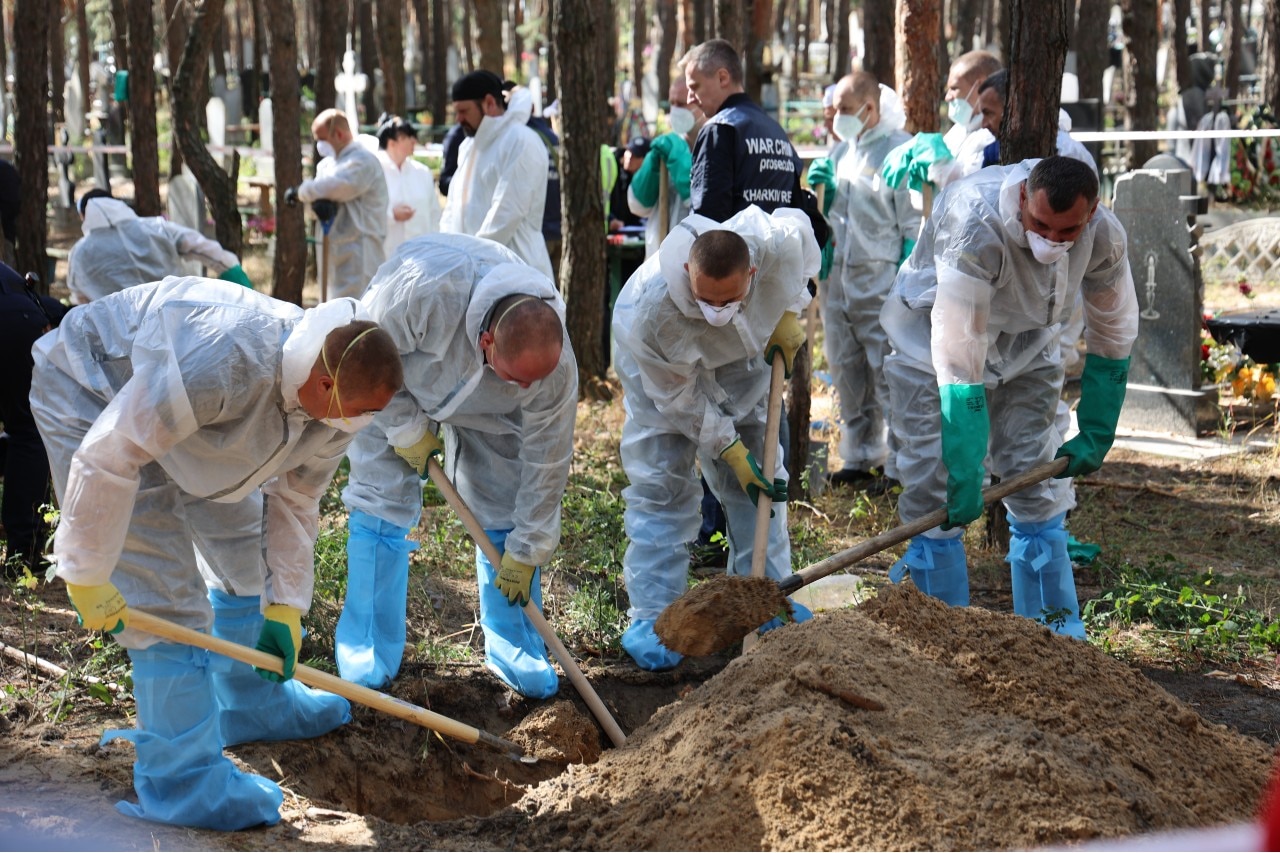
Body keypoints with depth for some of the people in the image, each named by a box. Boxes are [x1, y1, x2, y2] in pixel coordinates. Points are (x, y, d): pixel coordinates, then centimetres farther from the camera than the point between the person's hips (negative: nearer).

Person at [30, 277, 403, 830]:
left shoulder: (337, 401, -14)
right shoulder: (228, 361, -42)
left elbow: (294, 500, 1)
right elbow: (107, 457, -36)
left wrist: (284, 607, -2)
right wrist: (86, 574, -28)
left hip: (182, 402, 9)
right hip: (92, 396, -8)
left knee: (244, 548, 14)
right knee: (164, 585, -13)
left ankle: (253, 704, 36)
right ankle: (179, 780, -6)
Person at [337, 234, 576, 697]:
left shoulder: (557, 367, -35)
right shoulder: (424, 291, -47)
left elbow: (545, 463, -22)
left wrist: (526, 552, -14)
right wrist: (407, 429, -21)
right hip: (395, 383, -2)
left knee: (507, 510, -5)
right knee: (382, 502, -8)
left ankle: (513, 647, 9)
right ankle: (366, 652, 0)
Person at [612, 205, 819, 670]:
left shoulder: (778, 243, -38)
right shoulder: (651, 311, -44)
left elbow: (798, 222, -9)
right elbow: (678, 397, -27)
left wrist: (789, 311, -13)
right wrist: (733, 453, -22)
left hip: (739, 359, 4)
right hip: (661, 367, -4)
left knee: (763, 480, 7)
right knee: (660, 486, -9)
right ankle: (651, 618, -2)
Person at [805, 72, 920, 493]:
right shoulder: (843, 151, 14)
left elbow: (913, 222, -11)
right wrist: (825, 186, 3)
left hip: (880, 280, -8)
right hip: (838, 277, 8)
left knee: (889, 375, -5)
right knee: (848, 375, 13)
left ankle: (898, 465, 0)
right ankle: (858, 458, 22)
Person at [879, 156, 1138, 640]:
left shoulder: (1104, 237, -23)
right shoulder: (975, 227, -40)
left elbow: (1113, 337, -4)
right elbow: (958, 366, -40)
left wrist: (1095, 437, -3)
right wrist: (965, 478, -38)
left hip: (1026, 347, 4)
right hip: (935, 342, -4)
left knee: (1038, 486, 3)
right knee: (934, 489, -8)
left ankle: (1057, 628, 13)